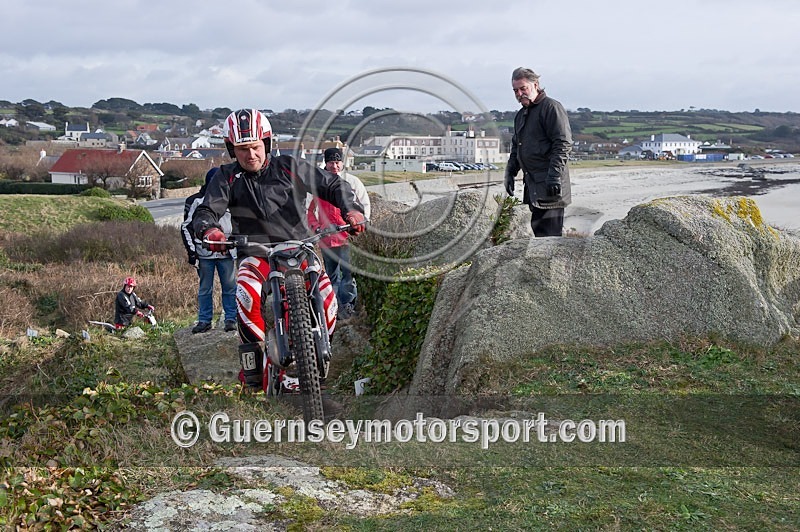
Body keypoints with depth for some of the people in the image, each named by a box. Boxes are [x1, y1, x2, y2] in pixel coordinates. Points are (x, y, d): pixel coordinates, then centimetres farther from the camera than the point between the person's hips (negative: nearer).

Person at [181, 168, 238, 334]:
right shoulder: (195, 201, 2)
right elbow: (186, 227, 2)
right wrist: (191, 251, -4)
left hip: (227, 252, 2)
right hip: (204, 253, -2)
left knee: (230, 287, 0)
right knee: (205, 288, 5)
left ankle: (231, 319, 8)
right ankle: (204, 320, 12)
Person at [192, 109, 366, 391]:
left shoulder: (290, 167, 5)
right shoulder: (226, 178, 6)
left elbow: (333, 184, 7)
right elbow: (205, 211, -4)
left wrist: (351, 208, -13)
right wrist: (209, 229, -29)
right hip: (256, 254, -1)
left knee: (326, 297, -23)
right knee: (247, 294, -34)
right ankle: (252, 361, -15)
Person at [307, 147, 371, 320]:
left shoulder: (352, 181, 3)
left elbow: (365, 203, 9)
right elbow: (311, 208, 18)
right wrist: (315, 226, 4)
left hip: (347, 236, -3)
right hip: (326, 237, 3)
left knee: (348, 272, -7)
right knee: (331, 274, 12)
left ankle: (348, 303, 4)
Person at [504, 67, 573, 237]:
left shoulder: (551, 107, -7)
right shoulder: (521, 115, 21)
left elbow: (563, 144, -14)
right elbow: (515, 147, 31)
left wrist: (554, 175, -21)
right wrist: (510, 173, 20)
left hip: (549, 185, -9)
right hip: (532, 184, 9)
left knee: (548, 232, -11)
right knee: (537, 228, 9)